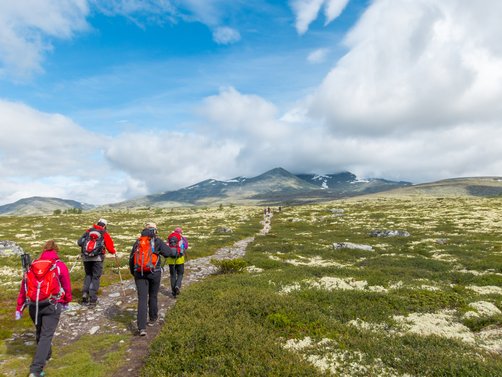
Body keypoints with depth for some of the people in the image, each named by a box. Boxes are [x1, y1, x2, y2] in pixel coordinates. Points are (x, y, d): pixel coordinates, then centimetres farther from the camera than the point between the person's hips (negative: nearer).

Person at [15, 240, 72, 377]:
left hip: (33, 305, 4)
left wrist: (19, 308, 12)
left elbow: (23, 287, 7)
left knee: (39, 332, 24)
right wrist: (66, 302, 19)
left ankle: (45, 355, 44)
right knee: (46, 335, 0)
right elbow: (67, 286, 2)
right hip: (52, 305, -4)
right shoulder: (60, 265, -3)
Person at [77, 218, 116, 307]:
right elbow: (110, 248, 0)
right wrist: (114, 251, 21)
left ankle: (85, 293, 7)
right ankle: (92, 299, 1)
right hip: (98, 258, -3)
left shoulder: (88, 231, 11)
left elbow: (79, 242, 8)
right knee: (95, 277, 5)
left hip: (86, 257, 3)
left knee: (88, 275, 21)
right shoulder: (105, 234, 4)